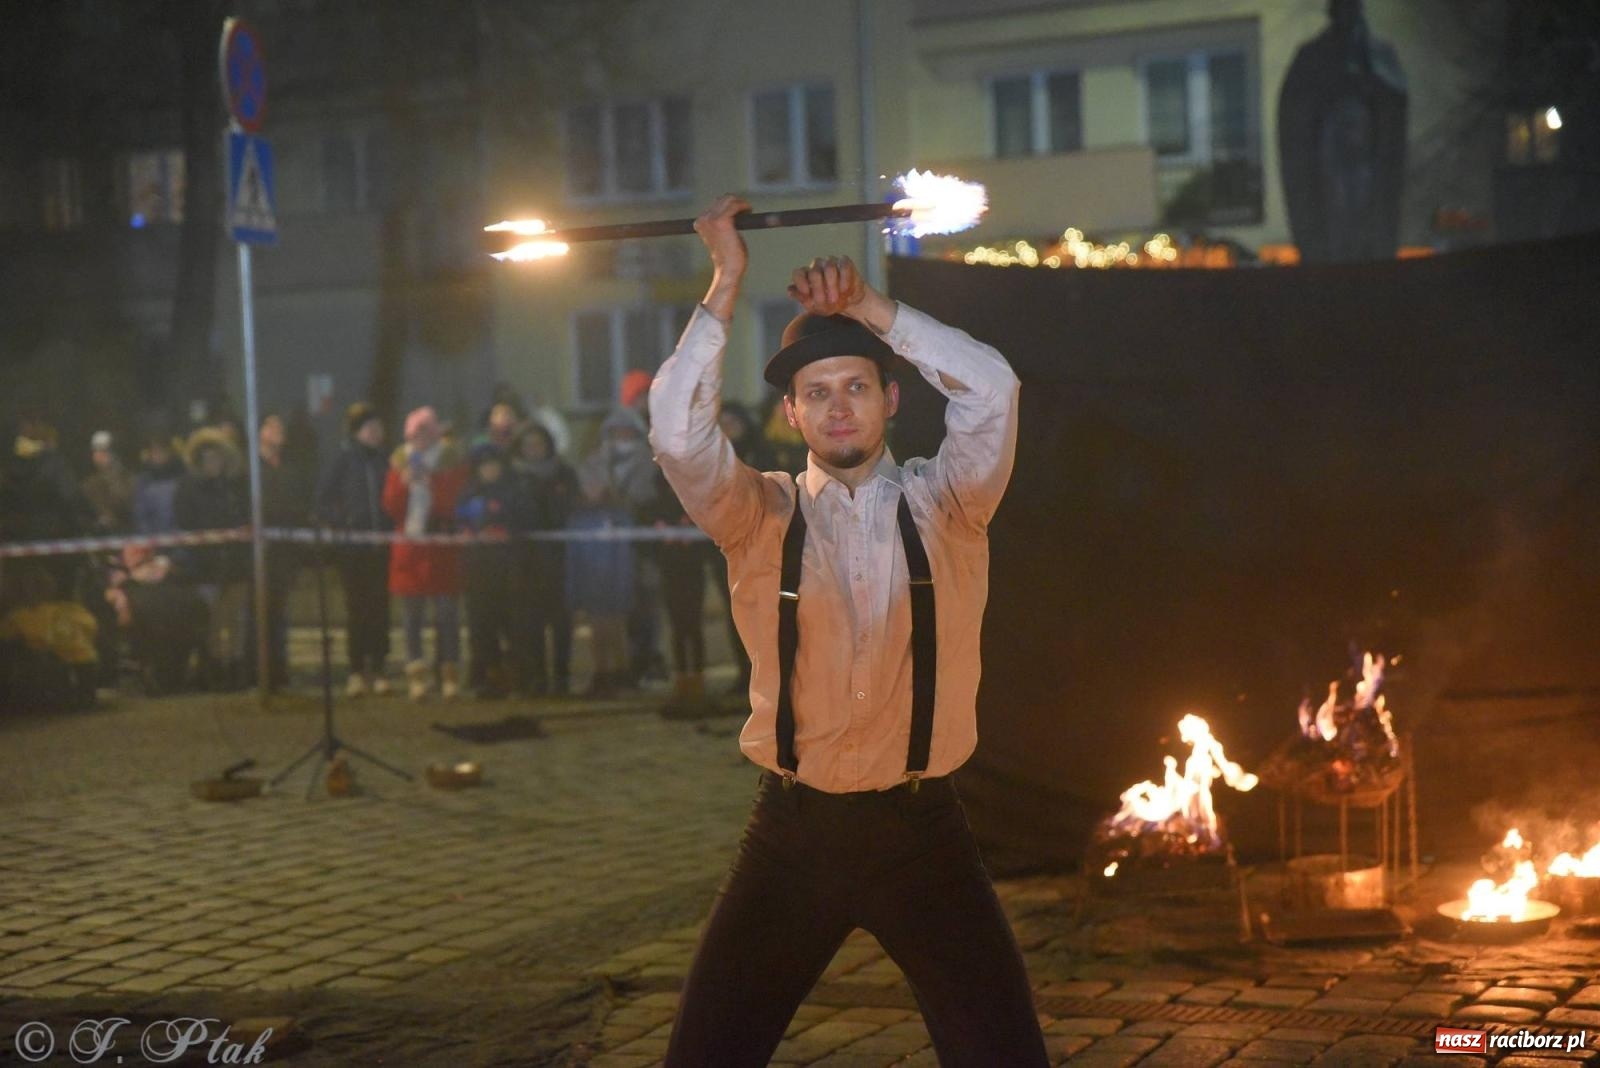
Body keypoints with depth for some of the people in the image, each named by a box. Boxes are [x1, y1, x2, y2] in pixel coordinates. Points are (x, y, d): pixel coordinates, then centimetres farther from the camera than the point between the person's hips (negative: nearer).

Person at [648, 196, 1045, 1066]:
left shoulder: (941, 507, 1)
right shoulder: (760, 519, 1)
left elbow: (992, 390, -15)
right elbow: (676, 433, -16)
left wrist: (869, 307, -9)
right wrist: (726, 286, -11)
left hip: (921, 829, 0)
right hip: (794, 829, 0)